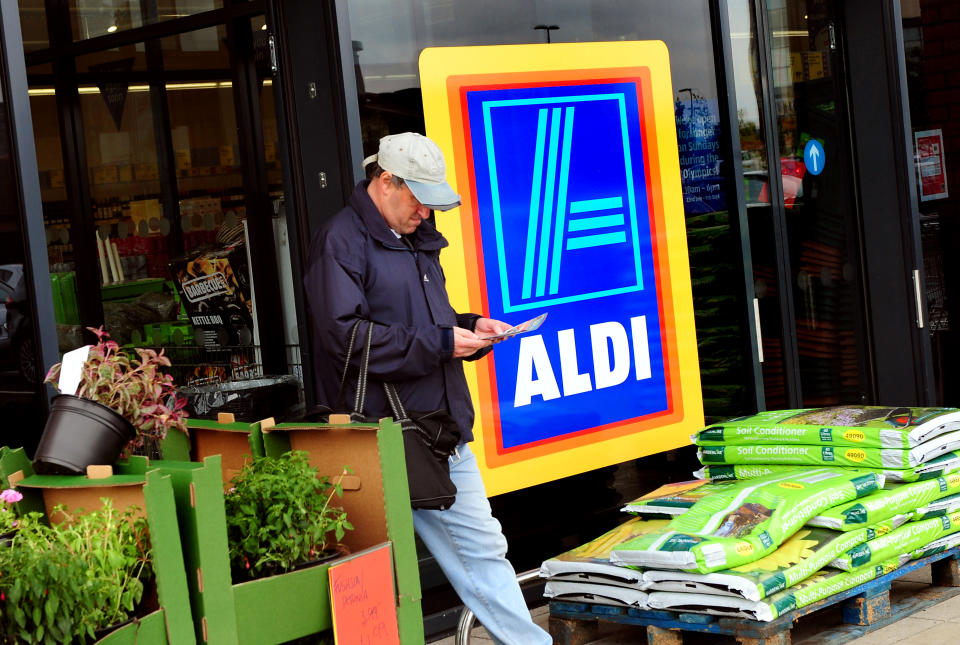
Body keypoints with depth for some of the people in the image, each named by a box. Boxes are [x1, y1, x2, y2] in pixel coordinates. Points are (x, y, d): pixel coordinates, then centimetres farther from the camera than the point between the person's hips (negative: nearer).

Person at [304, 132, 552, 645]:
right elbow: (345, 335, -20)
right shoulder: (340, 241, -10)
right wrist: (440, 344, -19)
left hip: (444, 428, 8)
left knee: (483, 545, 11)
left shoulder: (418, 239, 19)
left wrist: (470, 326, 7)